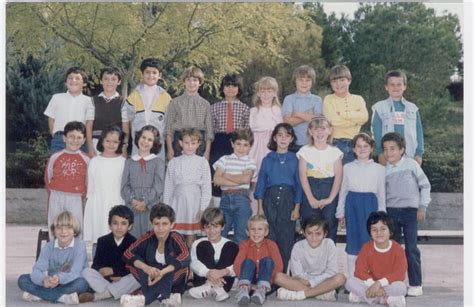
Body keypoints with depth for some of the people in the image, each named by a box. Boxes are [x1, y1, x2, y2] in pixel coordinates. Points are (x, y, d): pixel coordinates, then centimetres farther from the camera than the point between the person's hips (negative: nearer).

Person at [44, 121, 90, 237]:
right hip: (56, 198, 1)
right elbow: (48, 177, 8)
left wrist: (82, 195, 0)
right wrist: (54, 193, 4)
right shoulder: (55, 157, 0)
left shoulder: (85, 159, -1)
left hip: (75, 199, -1)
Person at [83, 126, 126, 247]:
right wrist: (91, 203, 8)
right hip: (97, 205, 2)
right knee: (97, 241, 3)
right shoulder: (95, 161, 7)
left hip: (117, 203, -1)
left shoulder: (123, 162, 2)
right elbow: (90, 185, 11)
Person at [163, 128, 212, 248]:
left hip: (194, 202, -1)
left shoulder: (202, 162, 0)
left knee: (191, 235, 5)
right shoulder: (173, 162, 6)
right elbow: (168, 186, 9)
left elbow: (207, 187, 0)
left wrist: (203, 208, -5)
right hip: (177, 202, 1)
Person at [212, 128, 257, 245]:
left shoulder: (250, 163, 6)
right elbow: (216, 179, -4)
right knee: (220, 233, 6)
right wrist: (237, 181, -10)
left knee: (240, 235, 2)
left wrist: (226, 176, -4)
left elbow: (245, 178, -14)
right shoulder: (225, 159, 10)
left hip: (242, 199, -2)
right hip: (226, 198, 2)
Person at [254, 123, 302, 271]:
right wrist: (260, 207, 1)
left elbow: (298, 184, 4)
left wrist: (297, 208, -2)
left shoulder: (294, 159, 5)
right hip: (270, 199, 1)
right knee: (269, 237, 0)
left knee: (286, 237, 0)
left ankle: (283, 271, 9)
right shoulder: (268, 159, 7)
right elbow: (261, 183, 7)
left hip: (288, 199, 0)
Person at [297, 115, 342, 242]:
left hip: (329, 191, 1)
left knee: (329, 227, 0)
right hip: (310, 190, 0)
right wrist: (311, 198, -10)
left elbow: (338, 176, 0)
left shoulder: (335, 151, 5)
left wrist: (330, 198, -10)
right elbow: (303, 176, -2)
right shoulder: (305, 151, 4)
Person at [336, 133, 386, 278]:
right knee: (352, 241, 3)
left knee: (370, 240, -2)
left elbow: (381, 193, 8)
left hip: (370, 205, -1)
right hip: (352, 205, 1)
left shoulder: (379, 169, 6)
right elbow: (343, 191, 11)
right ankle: (352, 279, 12)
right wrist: (340, 213, 8)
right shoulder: (348, 168, 8)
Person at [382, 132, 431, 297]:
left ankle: (416, 285, 4)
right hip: (391, 211, 3)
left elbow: (425, 185, 3)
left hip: (410, 211, -3)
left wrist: (422, 207, -1)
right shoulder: (384, 170, 5)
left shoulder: (411, 164, -2)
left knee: (411, 248, -4)